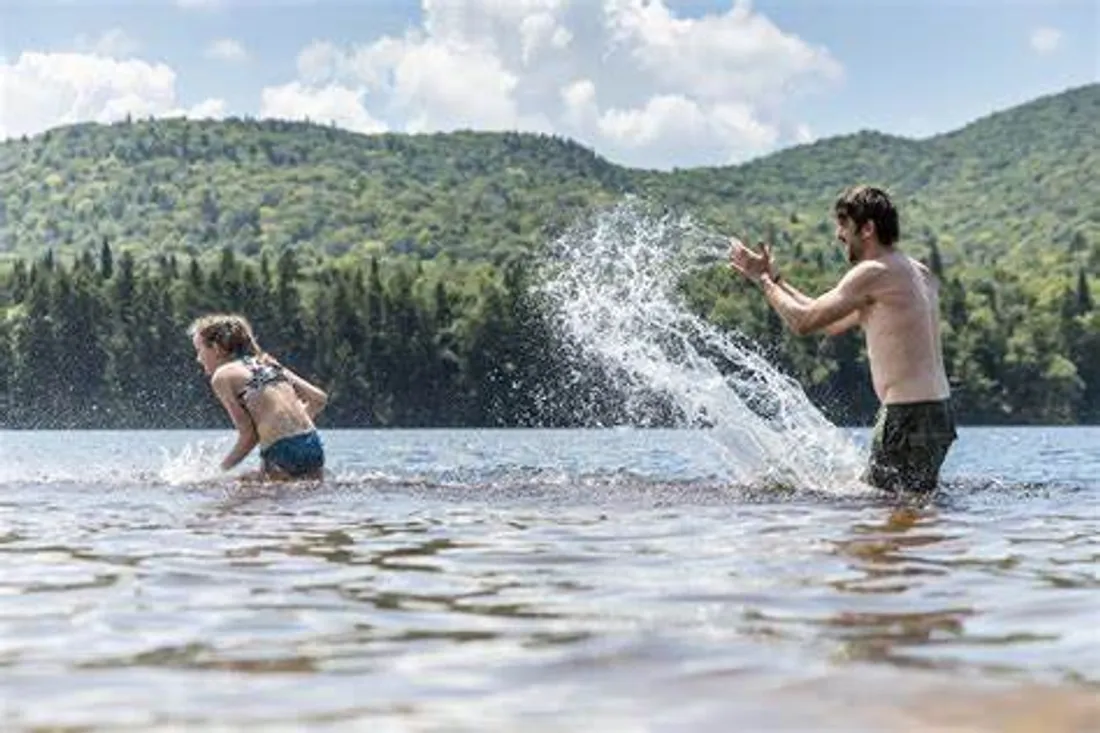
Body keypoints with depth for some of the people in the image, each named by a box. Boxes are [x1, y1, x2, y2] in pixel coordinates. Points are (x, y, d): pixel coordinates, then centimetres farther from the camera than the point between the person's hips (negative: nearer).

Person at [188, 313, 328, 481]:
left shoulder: (222, 376, 2)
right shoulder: (266, 363, 21)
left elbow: (249, 435, -3)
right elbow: (319, 398, 16)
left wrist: (220, 469, 8)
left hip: (283, 455, -7)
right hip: (313, 448, 7)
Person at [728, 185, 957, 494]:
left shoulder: (873, 273, -13)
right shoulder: (919, 273, 17)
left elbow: (803, 322, -12)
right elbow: (833, 323, 24)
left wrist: (763, 279, 3)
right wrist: (776, 280, 25)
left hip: (910, 416, -10)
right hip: (939, 410, 10)